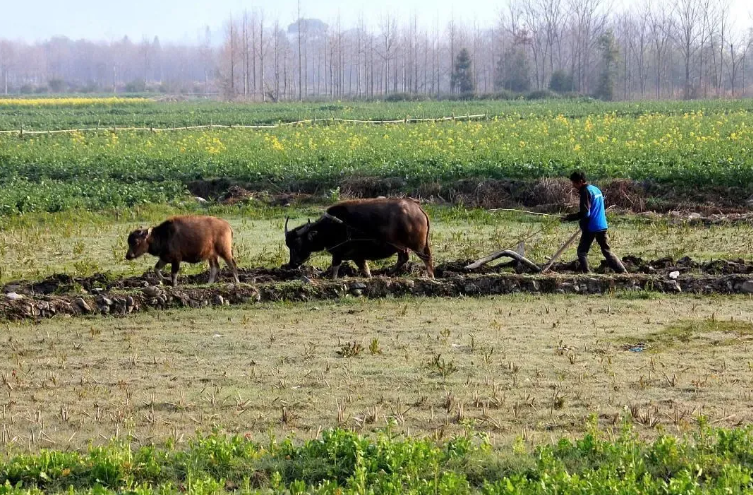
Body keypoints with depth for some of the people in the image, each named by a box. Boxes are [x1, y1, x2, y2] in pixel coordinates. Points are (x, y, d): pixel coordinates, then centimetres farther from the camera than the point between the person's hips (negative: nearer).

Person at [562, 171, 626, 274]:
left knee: (582, 252, 3)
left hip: (591, 228, -8)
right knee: (607, 251, 12)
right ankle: (623, 272, 6)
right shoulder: (596, 189, 15)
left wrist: (569, 218, -15)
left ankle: (586, 272, -5)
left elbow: (585, 213, -21)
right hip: (602, 226, 8)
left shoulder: (586, 192, -13)